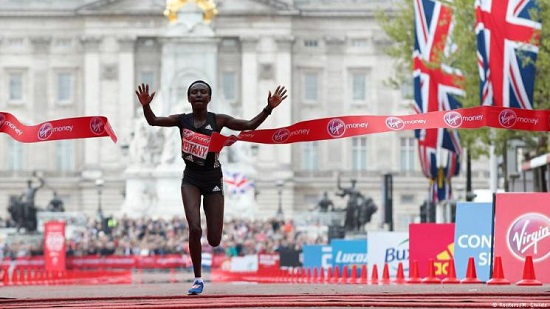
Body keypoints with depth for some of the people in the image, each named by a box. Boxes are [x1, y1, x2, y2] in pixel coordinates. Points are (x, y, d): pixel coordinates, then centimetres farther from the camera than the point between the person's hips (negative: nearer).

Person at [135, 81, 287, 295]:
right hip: (191, 180, -1)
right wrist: (146, 106, -30)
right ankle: (198, 279, -4)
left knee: (214, 240, 0)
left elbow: (249, 125, -6)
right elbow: (153, 121, -10)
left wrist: (268, 109, -19)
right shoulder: (182, 120, -2)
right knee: (194, 229, -19)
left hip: (213, 180, 1)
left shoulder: (218, 120, -3)